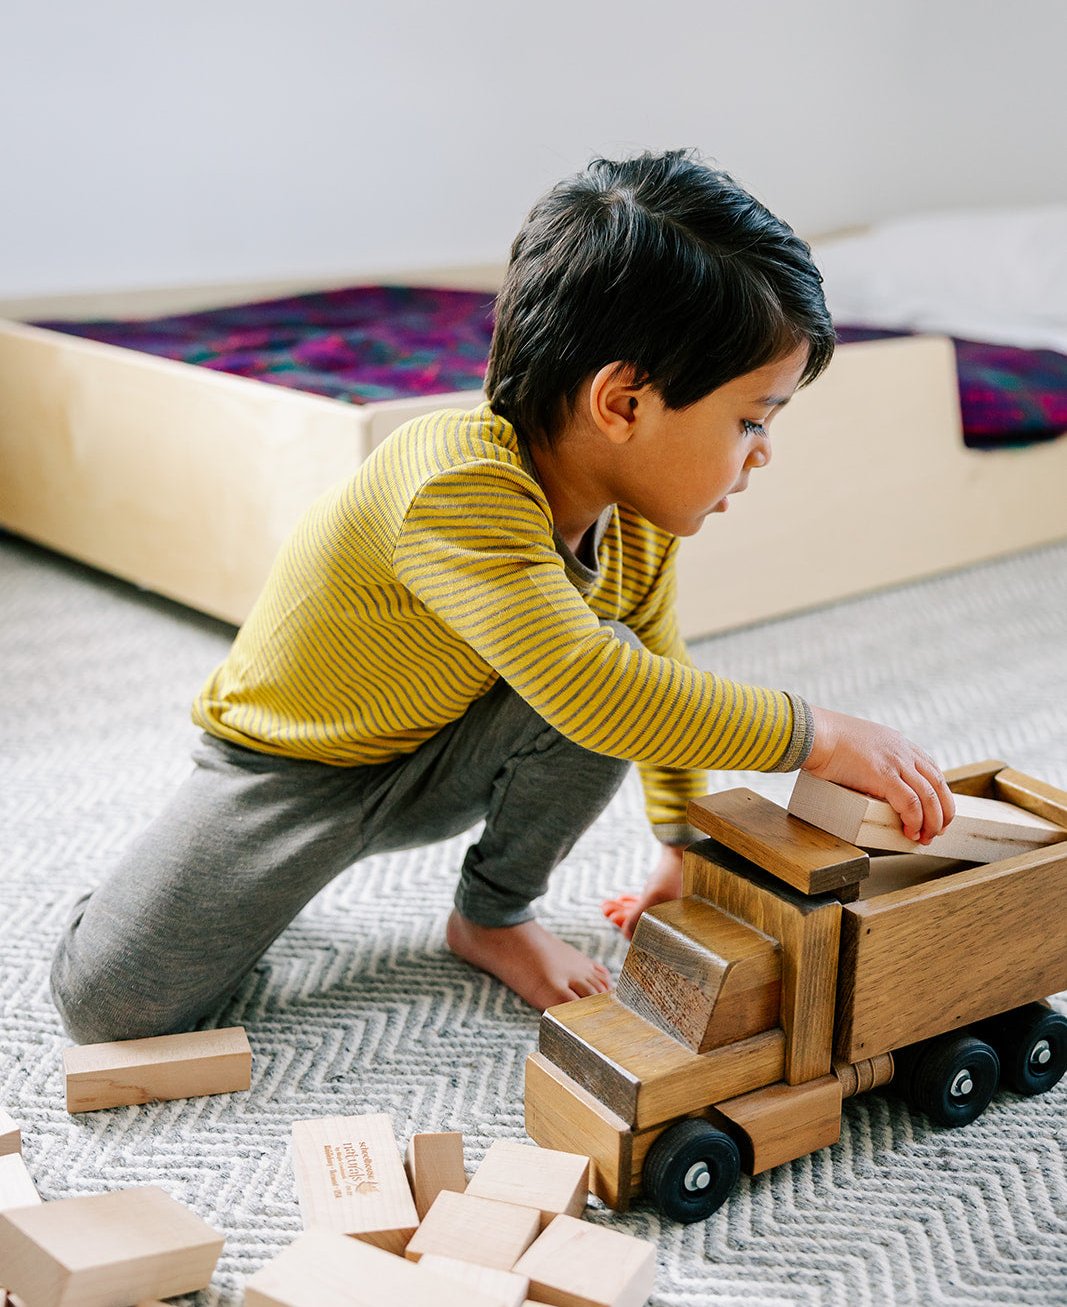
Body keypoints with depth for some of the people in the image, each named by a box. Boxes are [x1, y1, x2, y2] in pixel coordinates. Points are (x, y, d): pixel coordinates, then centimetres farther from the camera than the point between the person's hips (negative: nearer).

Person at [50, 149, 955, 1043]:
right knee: (109, 1000, -19)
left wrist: (684, 839, 6)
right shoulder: (456, 488, -37)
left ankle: (497, 913, 1)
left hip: (439, 768, 6)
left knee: (617, 657, -23)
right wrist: (816, 736, -39)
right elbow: (587, 692, -47)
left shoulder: (638, 520, -9)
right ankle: (278, 862, 14)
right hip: (288, 764, -6)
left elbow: (662, 674, 8)